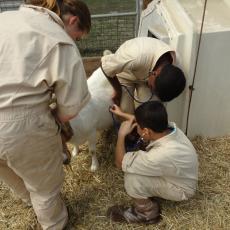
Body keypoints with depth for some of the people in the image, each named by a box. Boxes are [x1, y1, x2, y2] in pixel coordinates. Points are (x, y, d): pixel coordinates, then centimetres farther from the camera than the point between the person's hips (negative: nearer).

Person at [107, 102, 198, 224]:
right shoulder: (168, 127, -21)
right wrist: (122, 114, 13)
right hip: (175, 174, 8)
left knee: (132, 179, -24)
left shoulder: (160, 155, -42)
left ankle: (148, 214, 4)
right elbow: (147, 122, 5)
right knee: (136, 157, 4)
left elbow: (120, 162, -28)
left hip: (181, 189, -7)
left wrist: (121, 134, -19)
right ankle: (150, 198, 19)